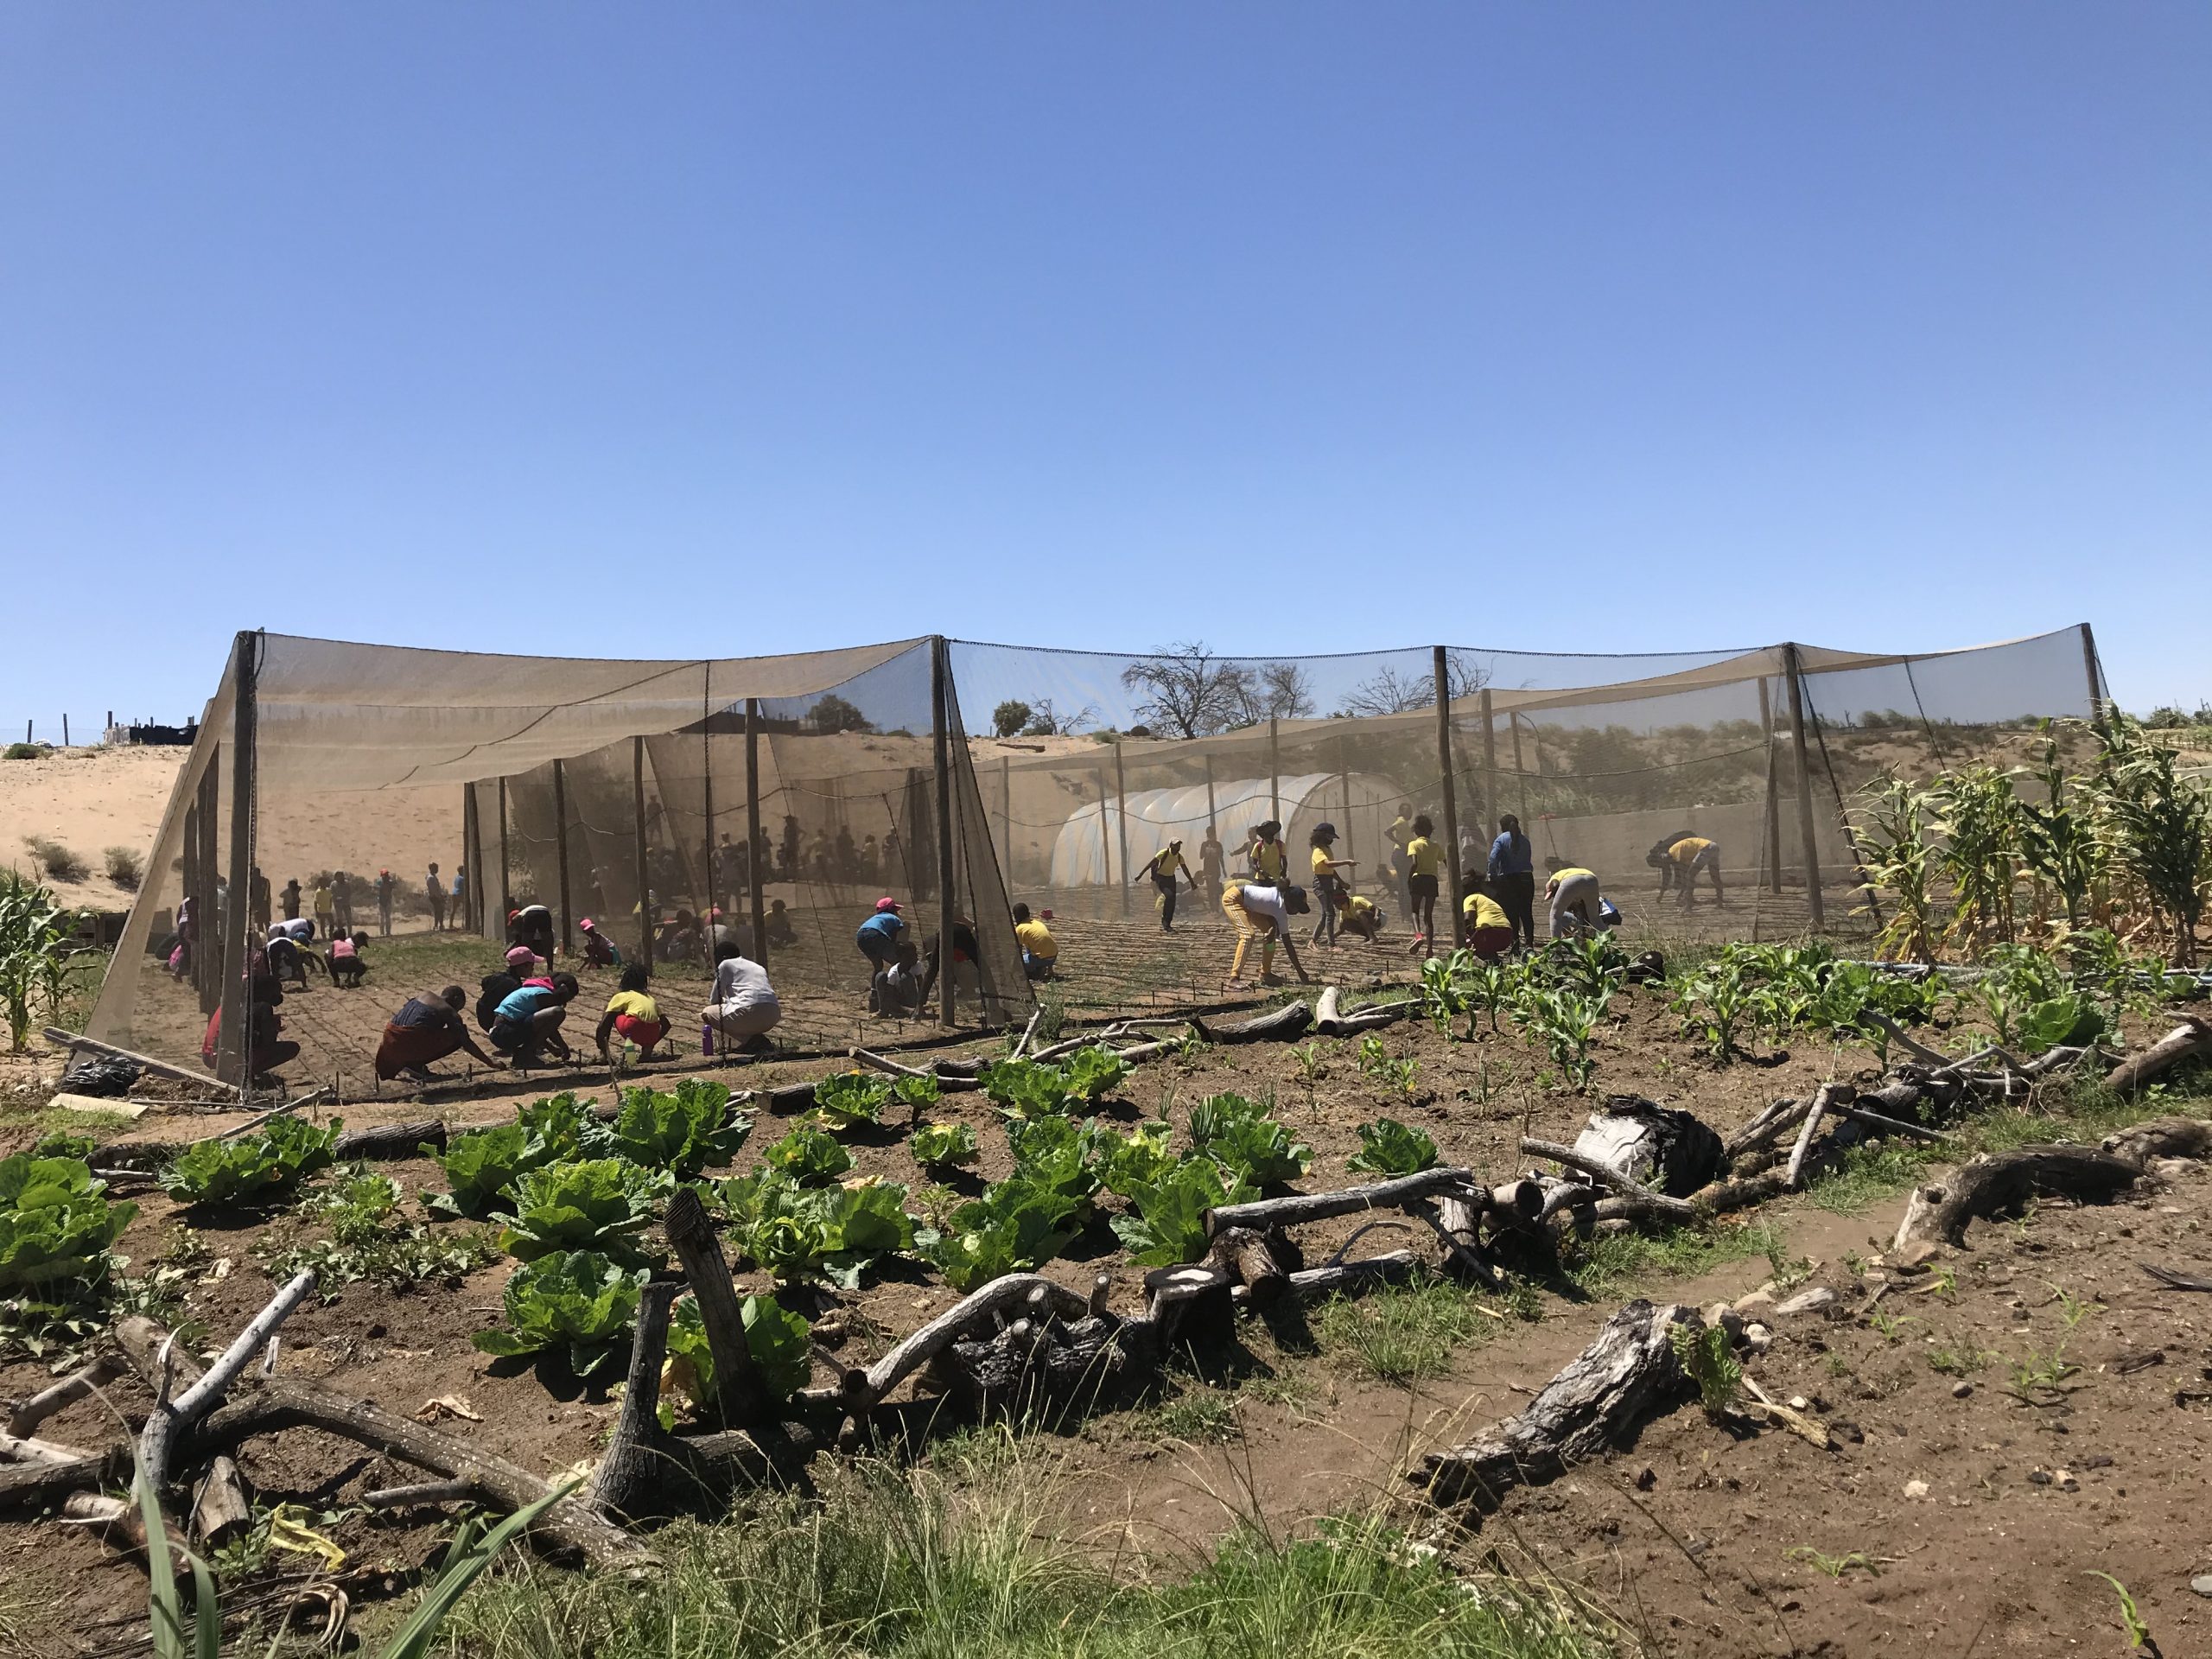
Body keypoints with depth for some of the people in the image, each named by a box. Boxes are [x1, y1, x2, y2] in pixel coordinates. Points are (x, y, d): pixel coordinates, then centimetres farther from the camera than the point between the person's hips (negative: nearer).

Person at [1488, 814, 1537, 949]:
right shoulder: (1525, 840, 13)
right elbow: (1529, 859, 11)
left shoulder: (1501, 840, -1)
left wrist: (1493, 877, -10)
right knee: (1526, 913, 7)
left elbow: (1493, 860, -13)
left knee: (1511, 913, 0)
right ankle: (1529, 943, 4)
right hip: (1526, 878, 4)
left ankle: (1515, 942, -5)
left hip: (1508, 880, -4)